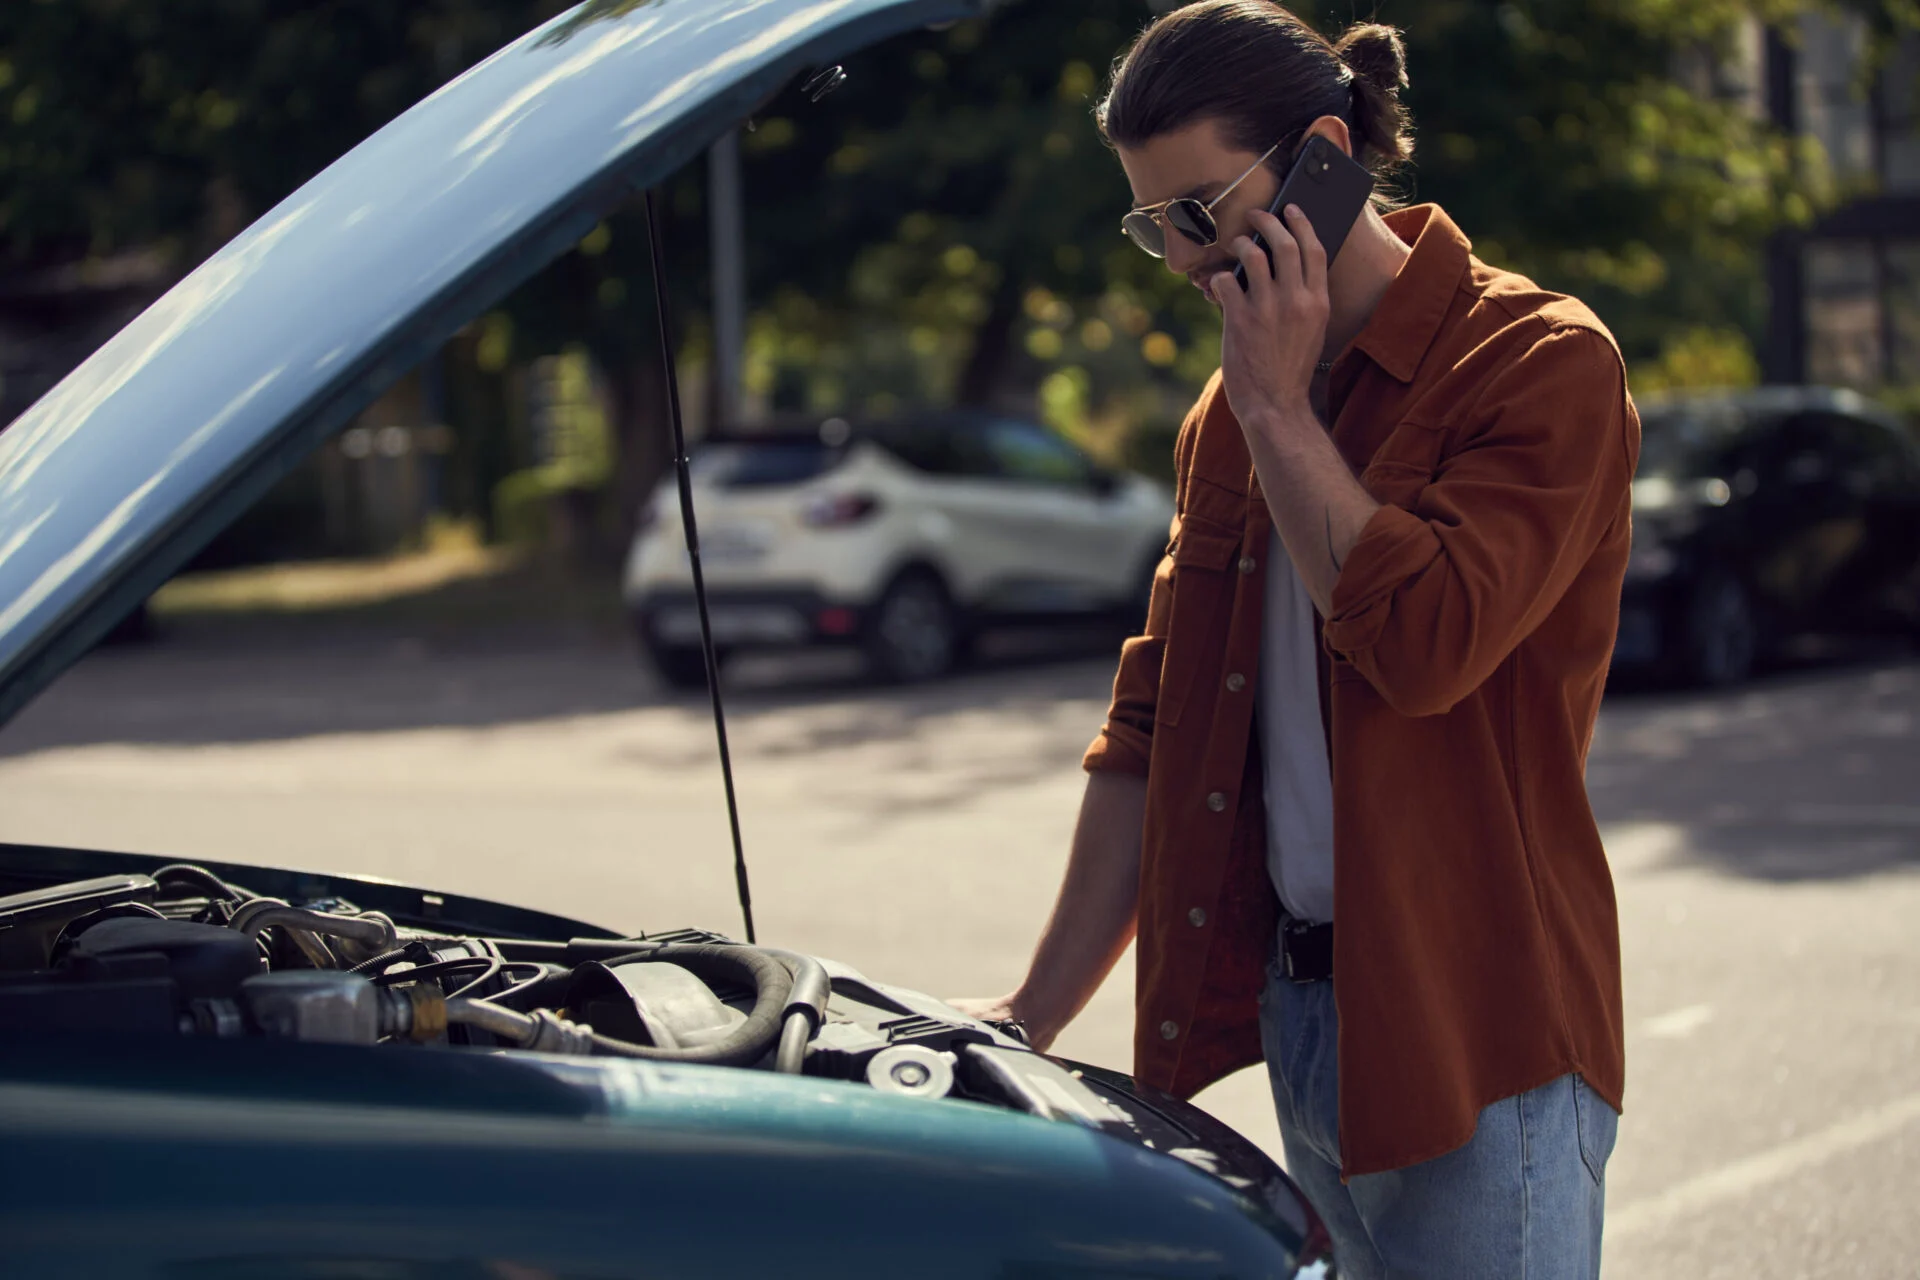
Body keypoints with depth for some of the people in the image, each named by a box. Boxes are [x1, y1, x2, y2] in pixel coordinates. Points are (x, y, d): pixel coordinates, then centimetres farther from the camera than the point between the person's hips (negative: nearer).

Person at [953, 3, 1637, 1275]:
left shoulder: (1542, 361, -9)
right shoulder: (1232, 411, 14)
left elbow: (1423, 641, -24)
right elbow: (1150, 729, 15)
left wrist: (1279, 408, -14)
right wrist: (1038, 1011, 11)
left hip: (1478, 1031, -7)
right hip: (1300, 1009, 7)